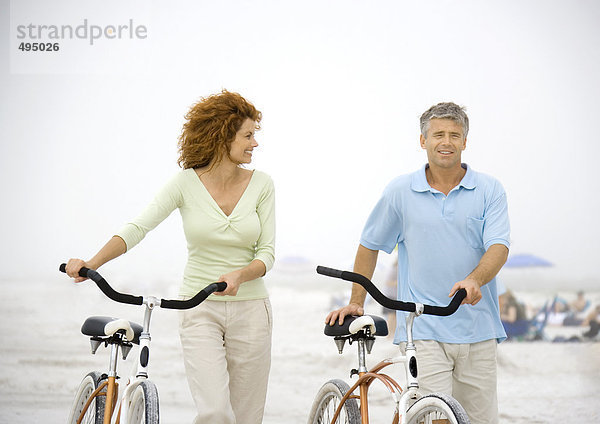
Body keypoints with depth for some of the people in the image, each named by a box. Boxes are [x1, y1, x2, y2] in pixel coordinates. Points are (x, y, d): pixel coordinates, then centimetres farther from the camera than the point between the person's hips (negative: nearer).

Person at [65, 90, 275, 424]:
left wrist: (238, 275, -24)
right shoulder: (187, 183, -4)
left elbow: (267, 252, -2)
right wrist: (91, 263, -27)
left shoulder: (261, 185, 0)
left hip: (250, 308, 2)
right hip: (200, 310, -2)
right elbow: (138, 228, -12)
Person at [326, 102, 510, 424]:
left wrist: (474, 280, -27)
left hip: (477, 328, 2)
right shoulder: (400, 192, 5)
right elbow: (369, 246, 15)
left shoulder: (489, 190, 4)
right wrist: (356, 302, 14)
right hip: (423, 329, -1)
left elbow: (498, 246, -8)